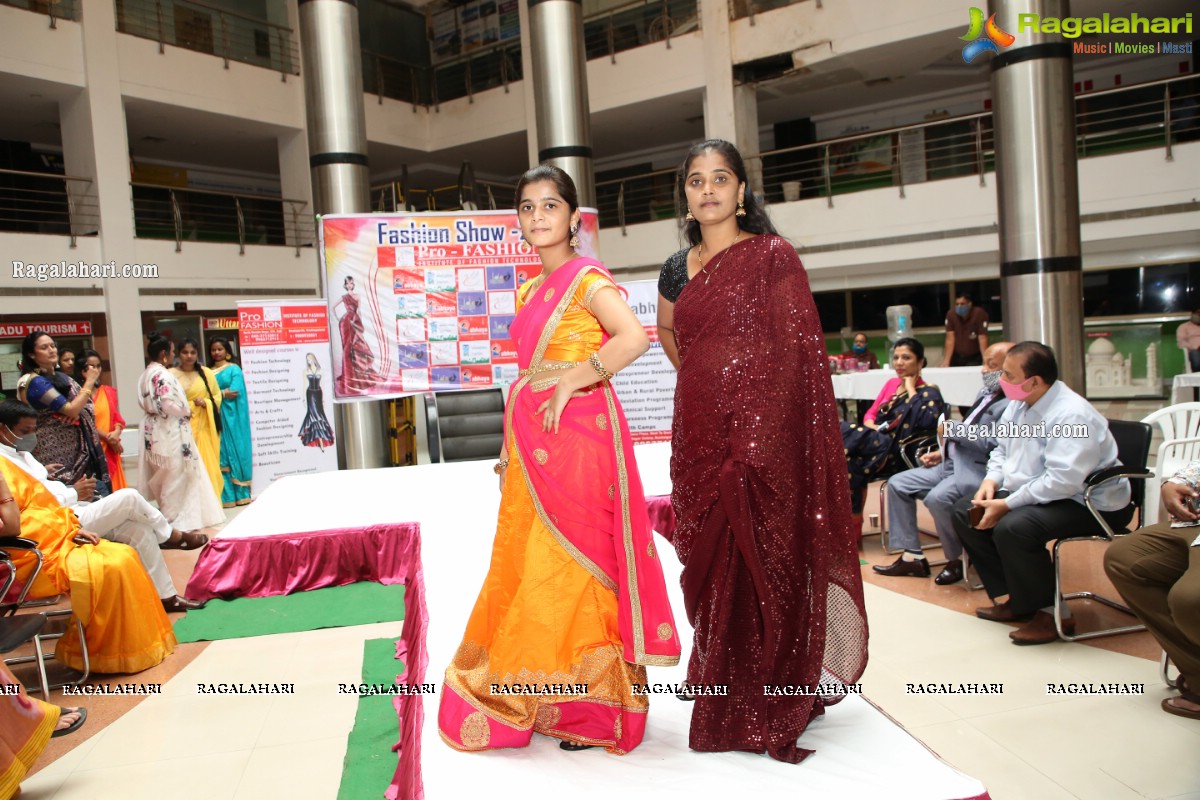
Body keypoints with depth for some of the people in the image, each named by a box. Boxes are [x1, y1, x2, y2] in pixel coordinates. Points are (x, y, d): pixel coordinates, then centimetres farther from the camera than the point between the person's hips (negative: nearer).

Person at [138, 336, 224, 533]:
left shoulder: (145, 375, 10)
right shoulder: (163, 375, -19)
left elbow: (144, 403, 14)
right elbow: (171, 406, -25)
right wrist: (188, 409, -7)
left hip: (153, 430, 9)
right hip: (169, 431, -9)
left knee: (165, 476, 17)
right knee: (176, 476, 1)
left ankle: (170, 515, 25)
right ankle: (176, 520, 6)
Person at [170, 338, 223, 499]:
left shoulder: (206, 372, 6)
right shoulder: (171, 374, -1)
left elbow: (217, 396, 10)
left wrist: (205, 403, -8)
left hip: (203, 427, 2)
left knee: (208, 465, 2)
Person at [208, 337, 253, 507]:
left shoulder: (234, 369, 1)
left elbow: (235, 391, -11)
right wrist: (223, 393, -8)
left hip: (230, 417, -4)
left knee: (233, 452, -2)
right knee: (220, 454, 2)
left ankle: (239, 493, 4)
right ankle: (225, 495, 5)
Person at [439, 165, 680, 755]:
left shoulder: (587, 279, -7)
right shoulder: (530, 292, 17)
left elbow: (634, 337, -25)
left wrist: (570, 383, -20)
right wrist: (509, 448, 14)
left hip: (578, 433, -8)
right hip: (533, 440, 8)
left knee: (574, 561, -2)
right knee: (529, 563, 11)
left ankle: (591, 708, 13)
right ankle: (545, 700, 26)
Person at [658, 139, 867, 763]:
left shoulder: (772, 257, -3)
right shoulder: (677, 270, 13)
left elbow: (798, 351, -7)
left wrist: (765, 438, -13)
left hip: (761, 431, -5)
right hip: (698, 434, 5)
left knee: (762, 562, -1)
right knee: (711, 567, 10)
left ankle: (769, 707, 14)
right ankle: (724, 704, 25)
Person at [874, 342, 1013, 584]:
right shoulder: (986, 392, 18)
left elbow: (991, 443, -25)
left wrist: (953, 430, -13)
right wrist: (942, 451, 11)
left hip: (978, 470, -11)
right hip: (951, 463, 11)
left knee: (938, 498, -34)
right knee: (897, 484, 3)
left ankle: (956, 559, -7)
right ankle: (913, 556, 4)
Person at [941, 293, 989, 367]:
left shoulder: (979, 314, -19)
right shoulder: (951, 314, -13)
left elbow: (982, 339, -22)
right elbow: (950, 338, -14)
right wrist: (946, 361, -19)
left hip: (974, 358, -2)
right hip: (956, 357, 2)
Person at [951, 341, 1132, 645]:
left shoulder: (1071, 415, -25)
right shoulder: (1018, 404, 3)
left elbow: (1063, 481, -32)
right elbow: (1001, 449, 18)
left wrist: (1007, 504, -28)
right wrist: (991, 480, -2)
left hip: (1089, 504, -10)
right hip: (1033, 494, 10)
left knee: (1012, 527, -33)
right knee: (965, 512, 4)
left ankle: (1052, 612, -12)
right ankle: (1016, 598, 9)